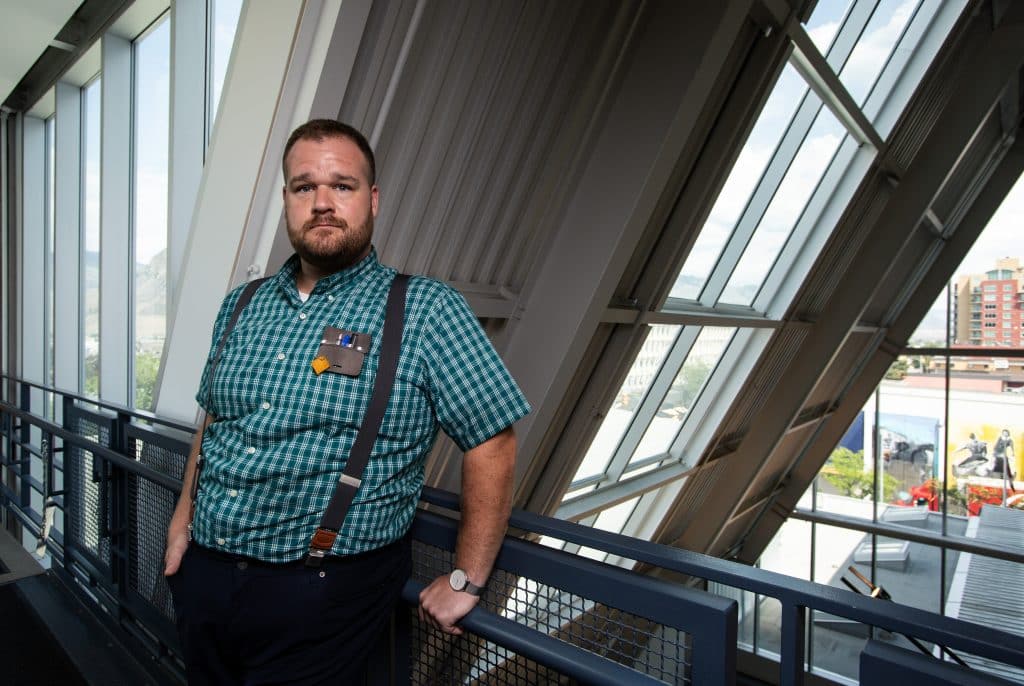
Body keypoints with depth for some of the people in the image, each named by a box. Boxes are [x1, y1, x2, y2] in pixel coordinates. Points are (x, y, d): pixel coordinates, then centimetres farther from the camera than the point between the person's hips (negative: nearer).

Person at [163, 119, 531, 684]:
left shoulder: (425, 312, -14)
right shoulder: (241, 306, 5)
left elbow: (492, 440, -15)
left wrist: (466, 580, -13)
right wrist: (183, 517, 11)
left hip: (322, 593, -5)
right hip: (203, 570, 6)